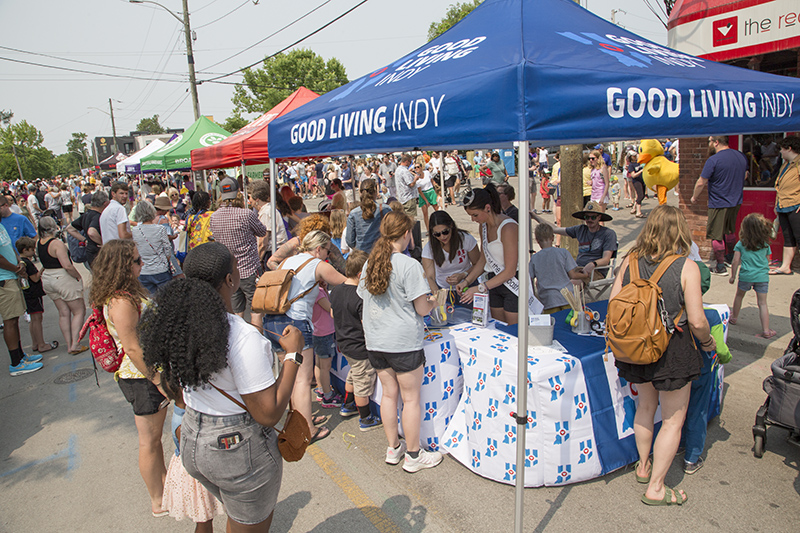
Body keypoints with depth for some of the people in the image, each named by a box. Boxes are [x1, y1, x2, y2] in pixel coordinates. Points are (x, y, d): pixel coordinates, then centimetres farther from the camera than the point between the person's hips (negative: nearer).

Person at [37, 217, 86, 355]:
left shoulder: (39, 244, 5)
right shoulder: (57, 243, -19)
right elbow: (67, 265, -25)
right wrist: (78, 277, -13)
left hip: (47, 279, 8)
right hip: (63, 279, -8)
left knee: (64, 313, 13)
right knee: (79, 311, 2)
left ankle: (69, 344, 16)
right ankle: (75, 344, -3)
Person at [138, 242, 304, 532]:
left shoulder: (178, 325, -7)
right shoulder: (243, 338, -30)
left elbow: (178, 390, 7)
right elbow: (269, 415, -24)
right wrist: (293, 353, -19)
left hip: (192, 441, 7)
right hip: (240, 451, -7)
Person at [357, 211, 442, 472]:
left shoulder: (369, 263, 4)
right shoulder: (409, 265, -17)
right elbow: (422, 309, -15)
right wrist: (434, 300, 7)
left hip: (375, 341, 7)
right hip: (403, 343, -7)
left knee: (389, 394, 18)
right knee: (411, 398, 7)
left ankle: (393, 448, 31)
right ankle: (413, 456, 20)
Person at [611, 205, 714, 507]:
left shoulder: (630, 261, -4)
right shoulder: (687, 267, -15)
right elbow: (697, 321, -15)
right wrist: (707, 341, 5)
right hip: (673, 350, -4)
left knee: (646, 405, 26)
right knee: (673, 420, 11)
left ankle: (643, 465, 43)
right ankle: (655, 488, 19)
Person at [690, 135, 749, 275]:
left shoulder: (713, 160, -20)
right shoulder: (741, 156, 4)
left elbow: (701, 183, -18)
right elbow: (744, 176, 19)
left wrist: (694, 197, -1)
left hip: (719, 204, -8)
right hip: (736, 202, 8)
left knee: (716, 235, 2)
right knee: (729, 231, 25)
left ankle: (720, 267, 6)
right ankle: (730, 258, 41)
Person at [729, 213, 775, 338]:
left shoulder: (741, 243, -3)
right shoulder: (765, 244, 3)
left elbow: (735, 261, -5)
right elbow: (768, 260, 12)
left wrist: (733, 276, 5)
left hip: (746, 275, -1)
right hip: (762, 276, 1)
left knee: (739, 296, 23)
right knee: (762, 303, 1)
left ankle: (734, 317, 41)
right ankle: (766, 330, -3)